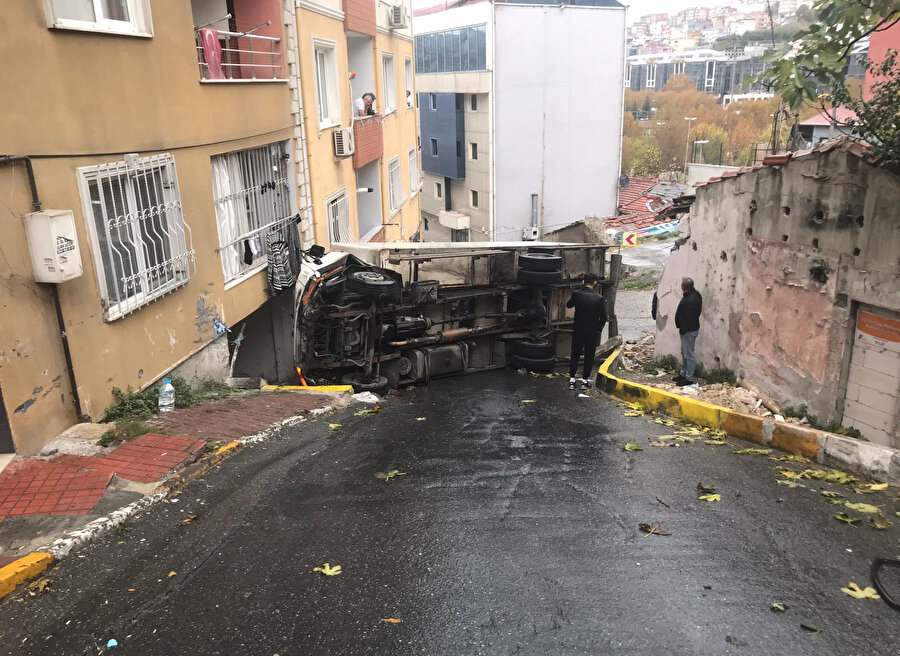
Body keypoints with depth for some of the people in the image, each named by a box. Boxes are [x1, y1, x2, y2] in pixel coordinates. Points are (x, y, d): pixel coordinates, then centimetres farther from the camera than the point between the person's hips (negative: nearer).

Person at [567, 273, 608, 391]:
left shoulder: (577, 294, -9)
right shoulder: (599, 298, -13)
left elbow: (568, 305, 12)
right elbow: (603, 318, -8)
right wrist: (598, 329, 9)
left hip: (578, 331, 2)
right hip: (592, 332, -1)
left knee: (575, 355, 13)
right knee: (589, 356, 11)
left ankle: (571, 380, 14)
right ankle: (585, 381, 16)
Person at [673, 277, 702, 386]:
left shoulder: (690, 300, -28)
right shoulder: (695, 294, 5)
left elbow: (688, 318, -27)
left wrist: (682, 328, -16)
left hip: (689, 330, -11)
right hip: (689, 329, 11)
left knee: (688, 354, -1)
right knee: (684, 352, 22)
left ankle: (689, 378, 8)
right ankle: (683, 373, 35)